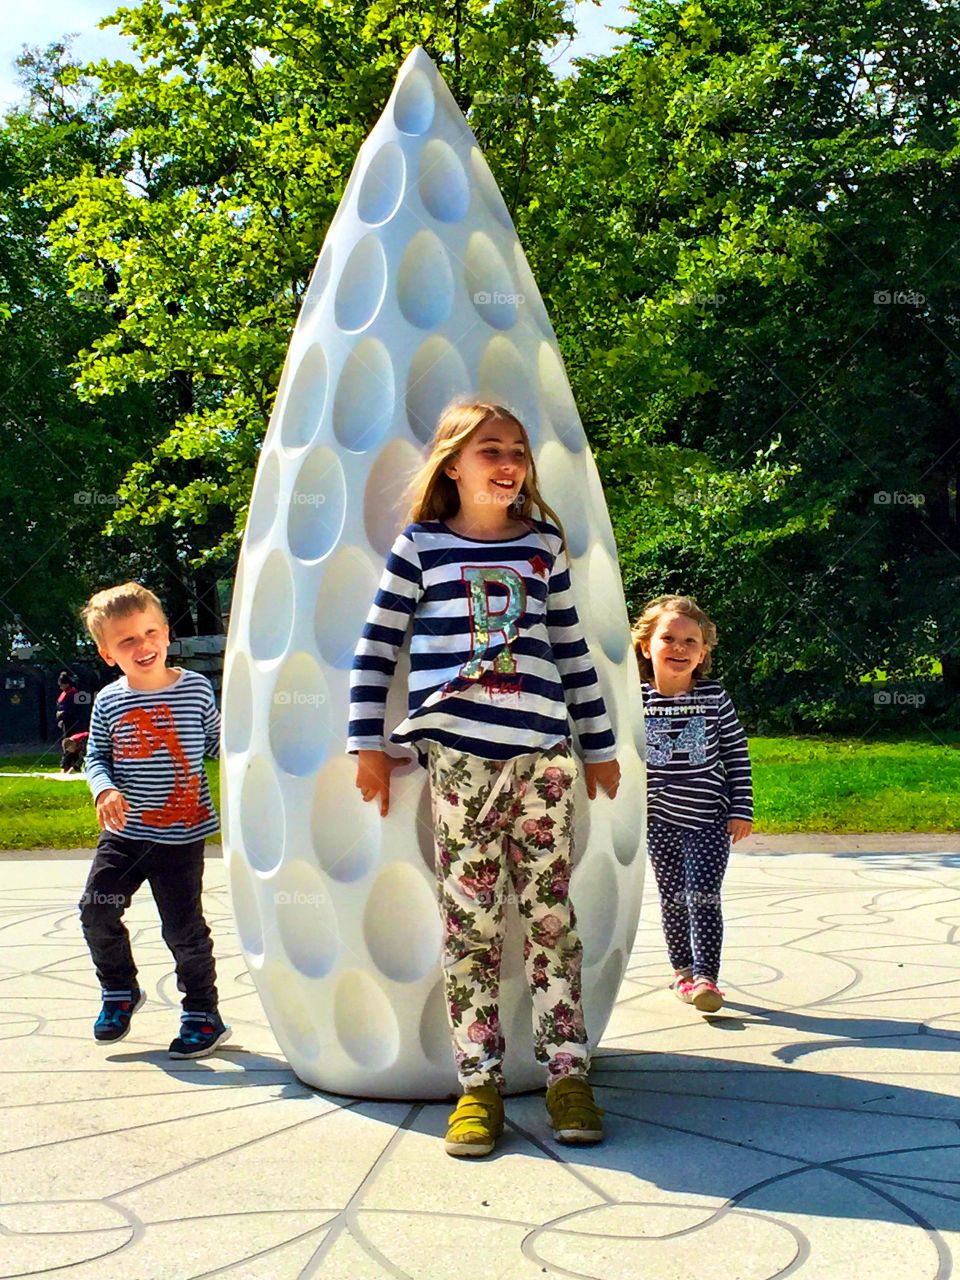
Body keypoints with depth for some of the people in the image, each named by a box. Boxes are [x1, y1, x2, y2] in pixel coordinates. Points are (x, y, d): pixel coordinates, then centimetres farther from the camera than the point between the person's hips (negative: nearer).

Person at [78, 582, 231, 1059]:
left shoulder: (195, 688, -4)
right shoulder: (108, 702, 0)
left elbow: (218, 742, 7)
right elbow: (96, 757, 8)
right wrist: (105, 790, -11)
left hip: (182, 835, -3)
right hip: (124, 833, 3)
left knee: (183, 927, -1)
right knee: (96, 911, -1)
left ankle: (203, 1013, 17)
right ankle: (119, 991, 26)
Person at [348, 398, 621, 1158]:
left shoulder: (544, 546, 12)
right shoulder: (421, 547, 5)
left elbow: (572, 652, 16)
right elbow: (376, 649, 6)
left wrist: (600, 745, 18)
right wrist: (369, 744, 1)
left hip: (543, 752, 2)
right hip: (457, 754, -2)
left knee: (551, 914, 3)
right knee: (469, 920, 0)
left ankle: (568, 1074, 11)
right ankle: (479, 1083, 7)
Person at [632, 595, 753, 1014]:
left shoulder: (715, 698, -4)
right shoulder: (635, 701, -4)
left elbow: (737, 754, 2)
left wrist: (741, 809, -1)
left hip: (709, 818, -2)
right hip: (659, 819, 2)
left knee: (703, 897, -9)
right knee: (672, 898, 11)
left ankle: (706, 976, -7)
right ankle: (683, 970, 26)